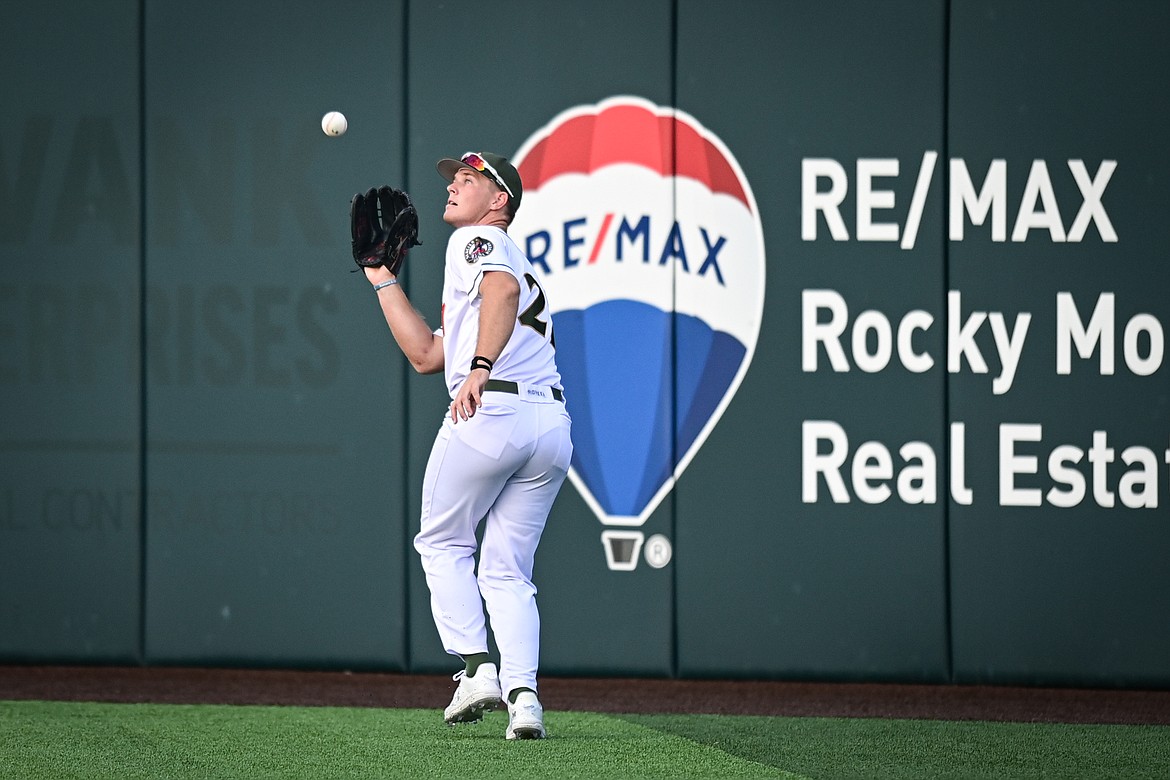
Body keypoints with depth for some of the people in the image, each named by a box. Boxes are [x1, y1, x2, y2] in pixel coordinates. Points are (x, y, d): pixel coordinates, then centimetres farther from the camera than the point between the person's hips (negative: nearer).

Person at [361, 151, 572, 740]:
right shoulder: (511, 265, 32)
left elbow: (503, 291, -20)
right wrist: (383, 279, 34)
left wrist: (480, 367, -32)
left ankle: (476, 668, 0)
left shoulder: (477, 240, 5)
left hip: (488, 413, -8)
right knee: (507, 569, 11)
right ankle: (523, 695, -5)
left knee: (443, 542, 11)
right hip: (552, 423, 8)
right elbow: (426, 355, 29)